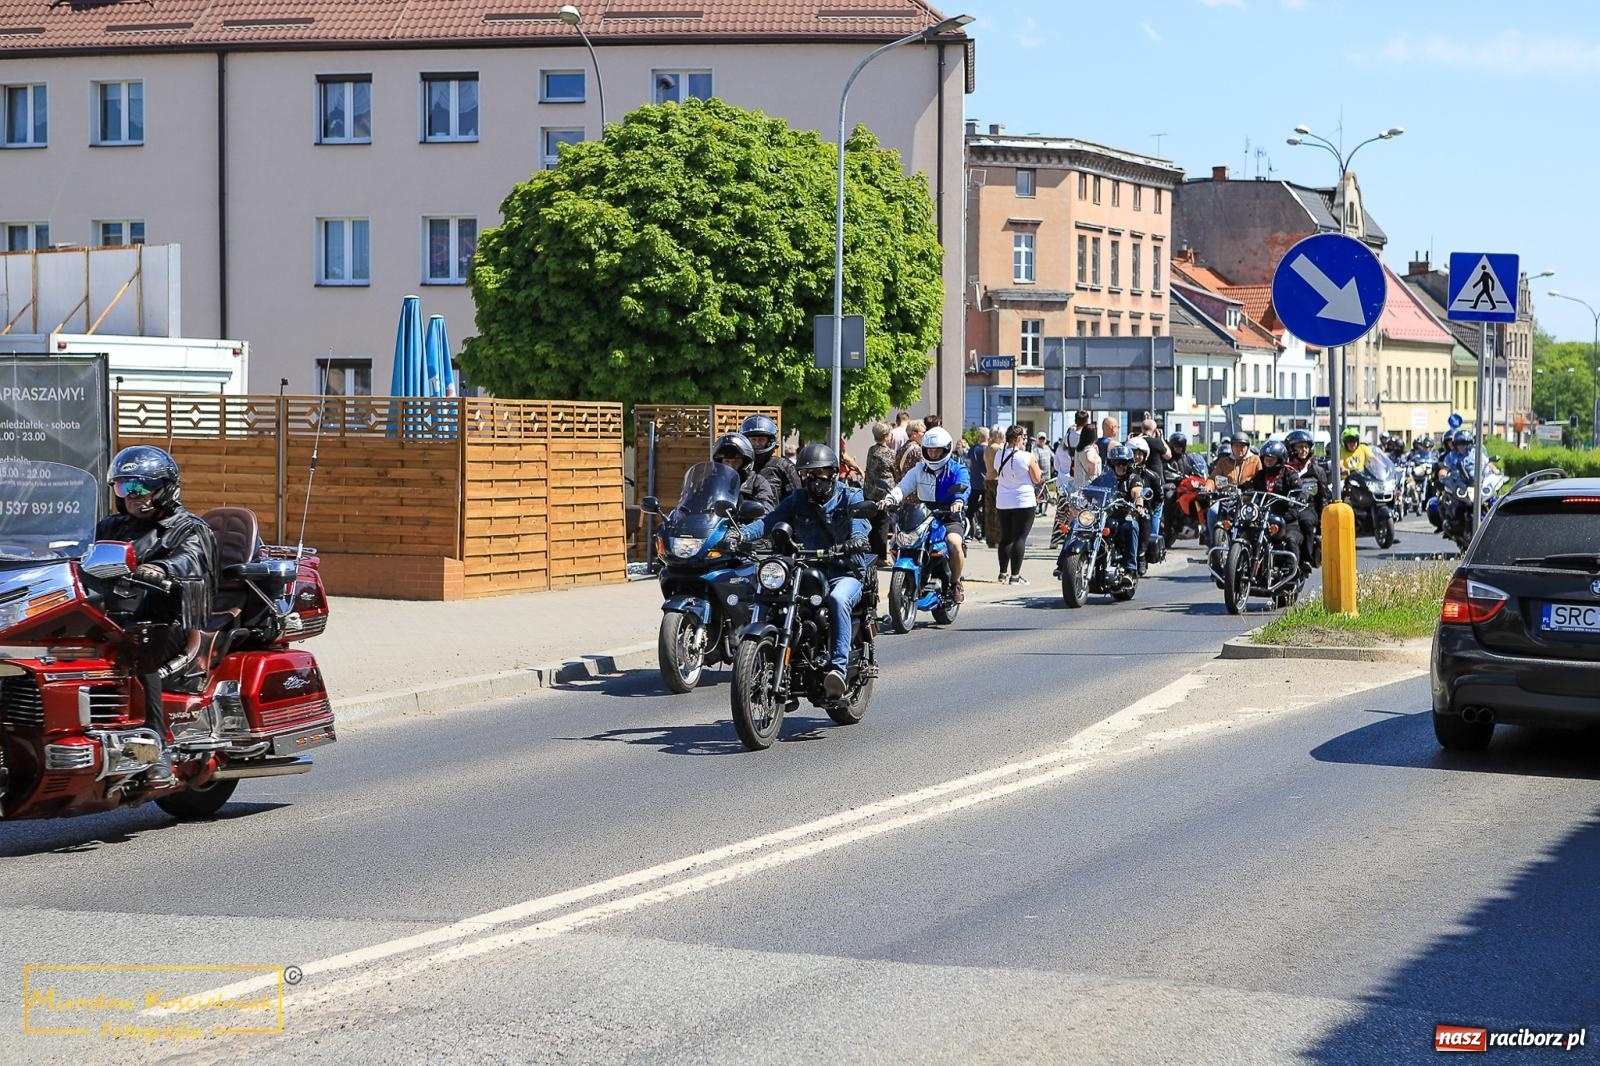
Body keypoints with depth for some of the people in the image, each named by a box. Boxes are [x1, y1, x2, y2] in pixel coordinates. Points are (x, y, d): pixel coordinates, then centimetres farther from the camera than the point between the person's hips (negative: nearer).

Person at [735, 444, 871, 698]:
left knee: (837, 599, -36)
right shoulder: (797, 500, 13)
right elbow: (770, 520, 0)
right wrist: (742, 533, -21)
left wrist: (857, 538, -41)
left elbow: (859, 518, -16)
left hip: (846, 573, -4)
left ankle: (838, 667, -40)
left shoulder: (849, 497, 4)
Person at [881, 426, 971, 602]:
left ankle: (956, 583, -13)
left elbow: (963, 487, -18)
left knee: (954, 542, -35)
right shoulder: (919, 470, 13)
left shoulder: (957, 470, 2)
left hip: (950, 518, -4)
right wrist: (890, 499, -22)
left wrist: (959, 501, -42)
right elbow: (903, 487, 0)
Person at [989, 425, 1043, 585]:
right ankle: (1015, 575, -8)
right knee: (1020, 538, -3)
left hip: (1002, 502, 5)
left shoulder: (998, 456, 4)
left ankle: (1003, 573, 18)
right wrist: (1035, 463, 7)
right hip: (1024, 502, -5)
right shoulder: (1027, 457, -12)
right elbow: (1037, 480, -4)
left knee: (1006, 537, 15)